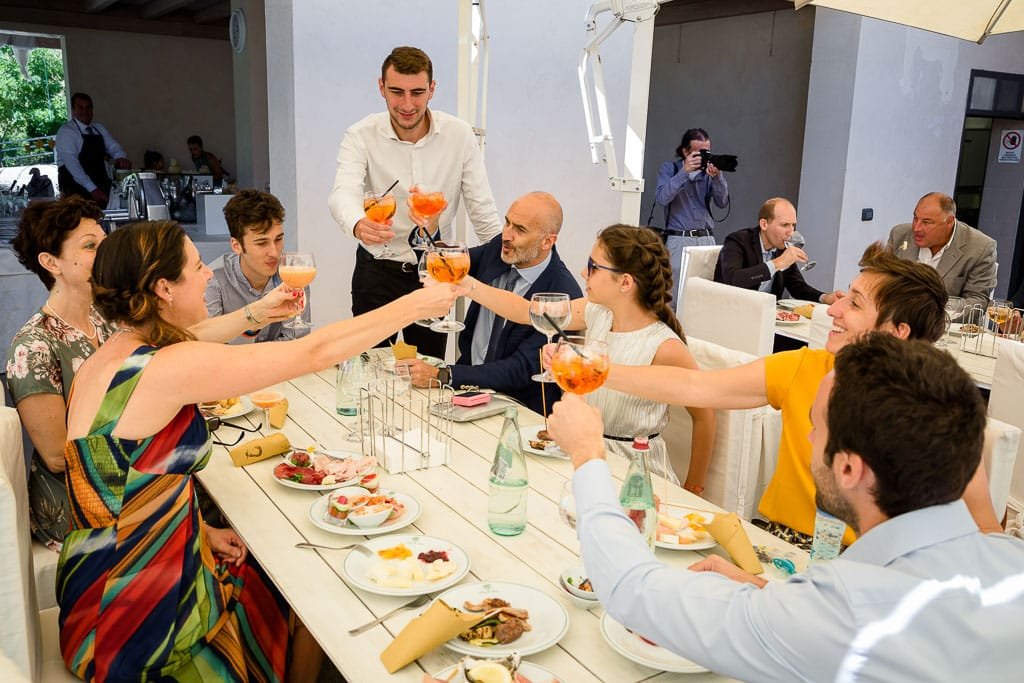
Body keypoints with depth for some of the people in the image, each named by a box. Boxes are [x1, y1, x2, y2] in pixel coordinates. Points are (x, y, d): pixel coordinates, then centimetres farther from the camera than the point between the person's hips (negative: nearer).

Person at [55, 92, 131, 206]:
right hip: (76, 189, -5)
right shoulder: (66, 131, -8)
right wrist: (92, 189, -27)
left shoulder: (99, 129, 12)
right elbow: (72, 163, -17)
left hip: (100, 186, 5)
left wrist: (121, 158, -22)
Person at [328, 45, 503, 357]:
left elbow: (482, 208, -3)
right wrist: (359, 225, -51)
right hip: (377, 271, -1)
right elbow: (343, 193, -29)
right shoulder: (361, 136, -11)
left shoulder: (459, 135, -7)